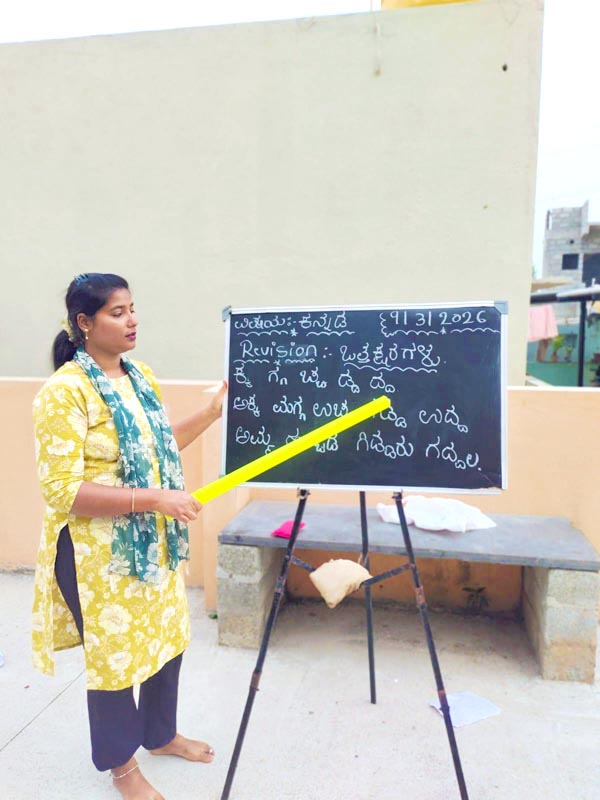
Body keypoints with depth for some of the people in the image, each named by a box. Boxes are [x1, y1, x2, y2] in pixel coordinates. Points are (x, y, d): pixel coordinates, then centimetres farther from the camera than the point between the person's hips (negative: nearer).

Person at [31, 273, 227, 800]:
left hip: (155, 543, 8)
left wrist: (212, 413, 8)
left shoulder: (141, 375, 4)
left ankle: (161, 734, 47)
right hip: (102, 554, -7)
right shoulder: (65, 392, -20)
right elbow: (62, 491, -24)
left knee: (167, 639, 21)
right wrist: (154, 498, -29)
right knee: (114, 654, 11)